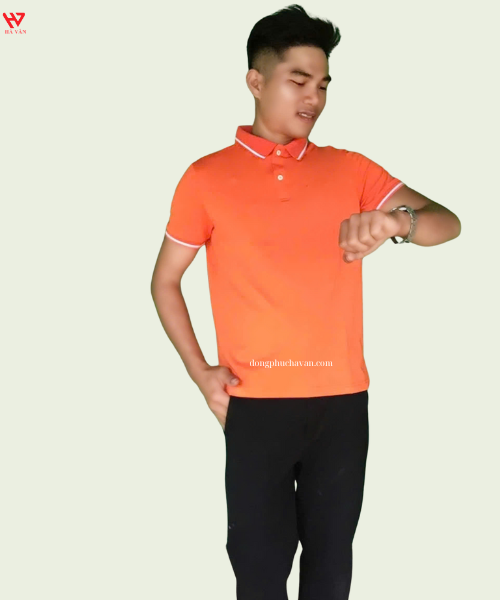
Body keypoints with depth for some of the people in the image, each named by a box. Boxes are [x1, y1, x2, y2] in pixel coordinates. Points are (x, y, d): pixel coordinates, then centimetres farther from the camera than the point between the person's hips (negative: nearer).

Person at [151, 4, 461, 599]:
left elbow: (447, 223, -2)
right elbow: (165, 281, 10)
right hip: (254, 404, -2)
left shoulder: (352, 169, 6)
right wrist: (199, 371, -1)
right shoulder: (206, 178, 1)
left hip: (342, 401, 2)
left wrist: (399, 222, -25)